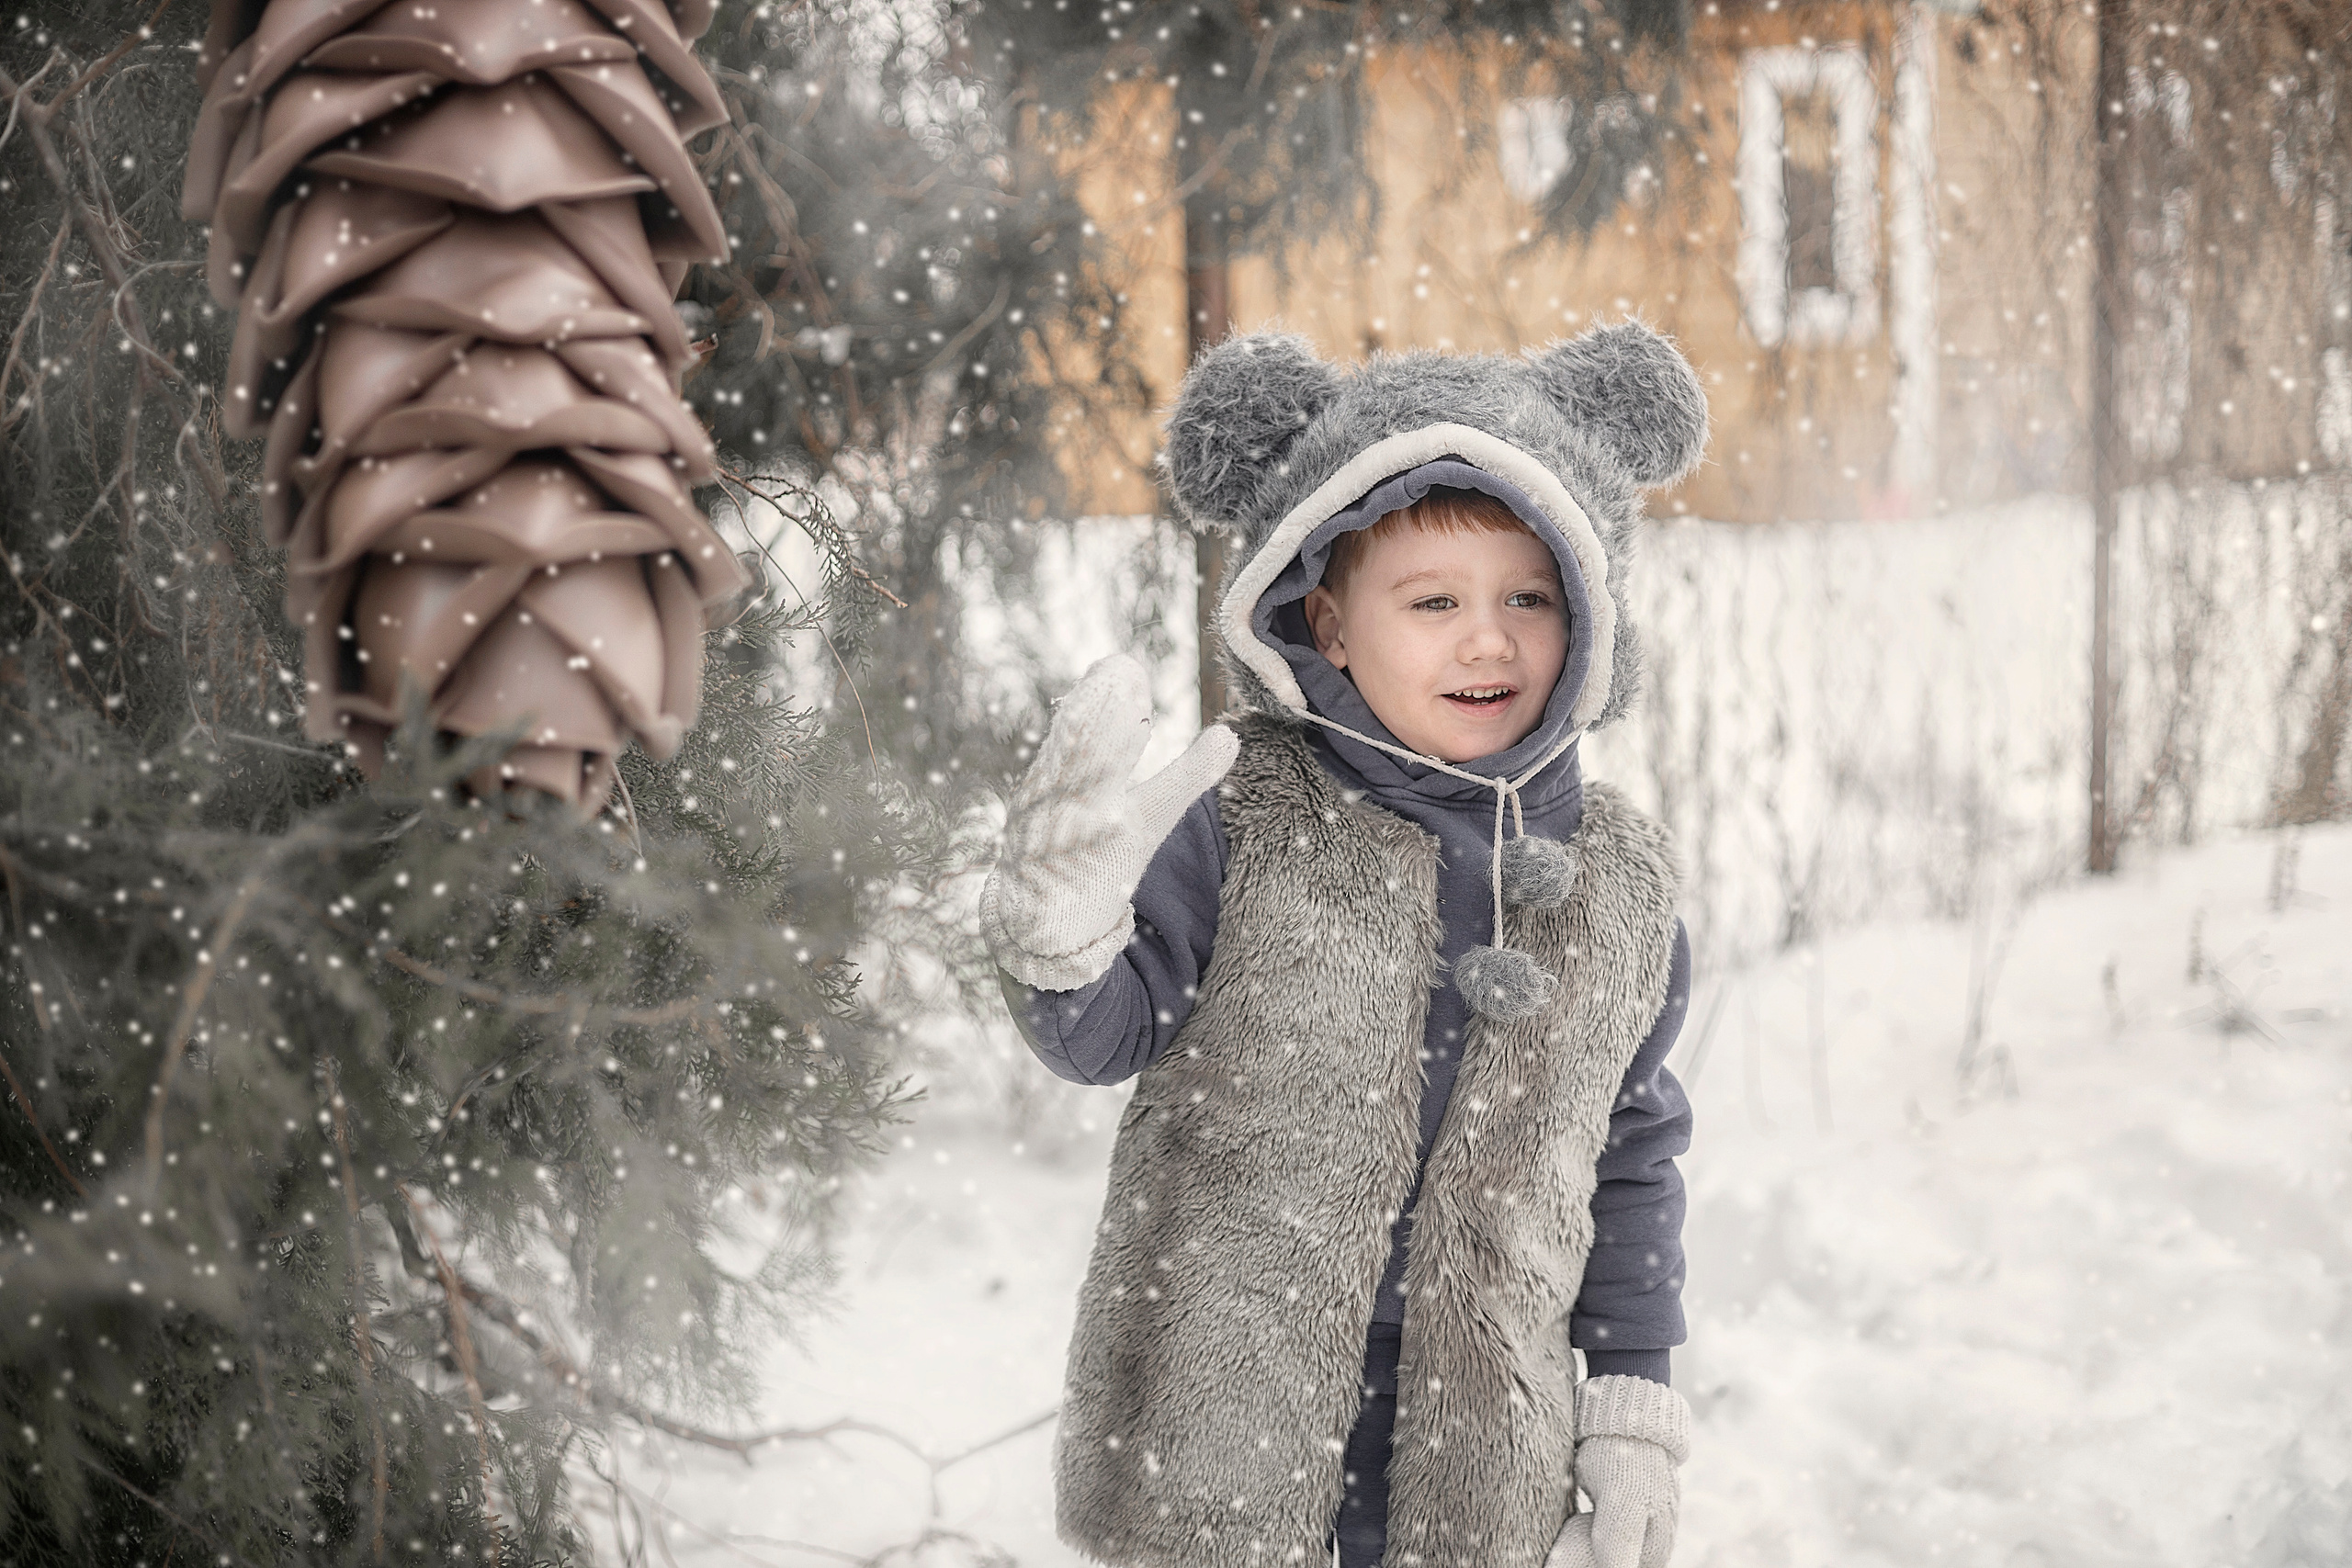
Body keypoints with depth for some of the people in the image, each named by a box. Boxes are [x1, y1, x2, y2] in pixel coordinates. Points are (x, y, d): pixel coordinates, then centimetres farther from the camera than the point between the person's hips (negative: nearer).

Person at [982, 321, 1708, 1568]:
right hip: (1217, 1420, -2)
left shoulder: (1619, 883, 3)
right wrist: (1063, 917, -28)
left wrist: (1637, 1399, 10)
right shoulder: (1241, 825, -9)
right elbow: (1107, 1039, -7)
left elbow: (1632, 1156, 11)